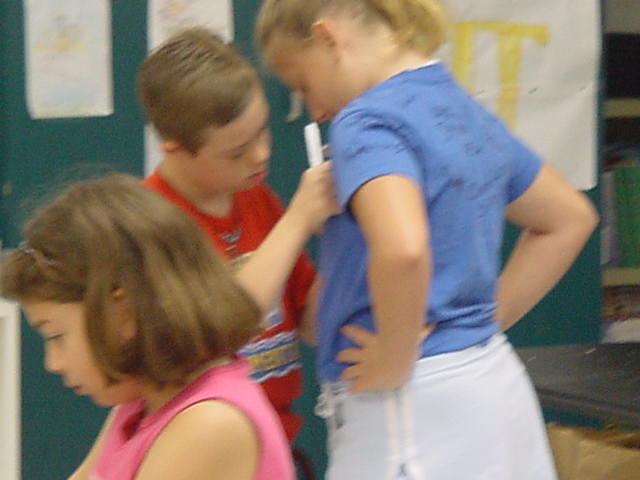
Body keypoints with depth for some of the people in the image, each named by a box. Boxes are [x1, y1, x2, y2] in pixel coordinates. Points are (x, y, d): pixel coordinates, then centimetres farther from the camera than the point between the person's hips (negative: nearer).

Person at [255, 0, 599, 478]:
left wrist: (393, 362, -19)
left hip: (414, 404, -9)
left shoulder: (369, 121, -15)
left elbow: (402, 250, -35)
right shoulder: (466, 112, 12)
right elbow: (569, 219, 25)